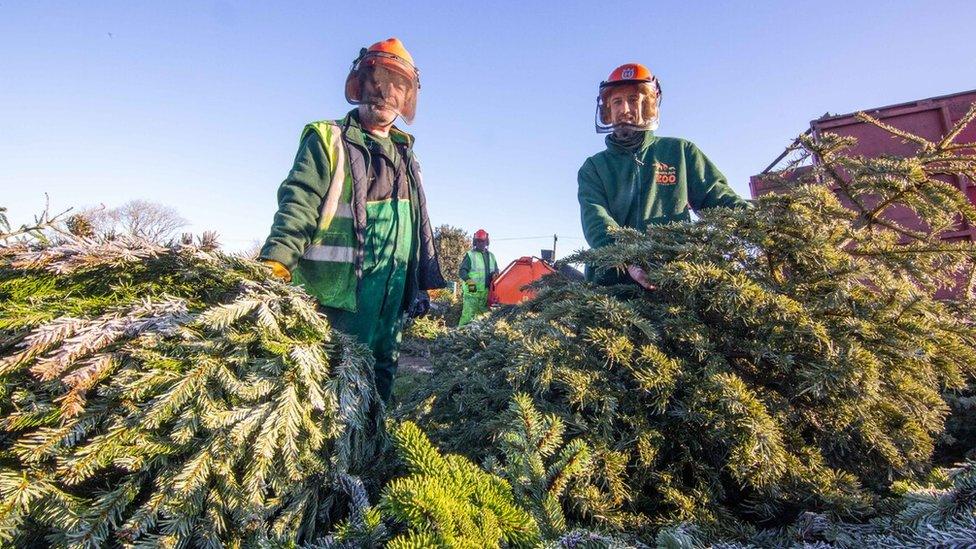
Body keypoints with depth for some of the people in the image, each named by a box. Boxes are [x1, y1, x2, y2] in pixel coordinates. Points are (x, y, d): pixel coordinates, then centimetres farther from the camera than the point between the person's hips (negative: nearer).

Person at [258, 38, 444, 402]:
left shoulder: (404, 154, 20)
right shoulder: (329, 140, 0)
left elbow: (418, 226, 21)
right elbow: (299, 205, -13)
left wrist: (423, 284, 19)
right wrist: (276, 263, -28)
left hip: (392, 298, 7)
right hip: (336, 296, -6)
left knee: (381, 377, 14)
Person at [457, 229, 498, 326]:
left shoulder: (491, 256, 18)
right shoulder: (470, 255, 0)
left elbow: (496, 270, 24)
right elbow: (461, 271, -6)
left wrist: (495, 274, -1)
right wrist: (468, 279, -26)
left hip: (486, 292, 6)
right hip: (472, 292, -6)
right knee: (468, 316, -13)